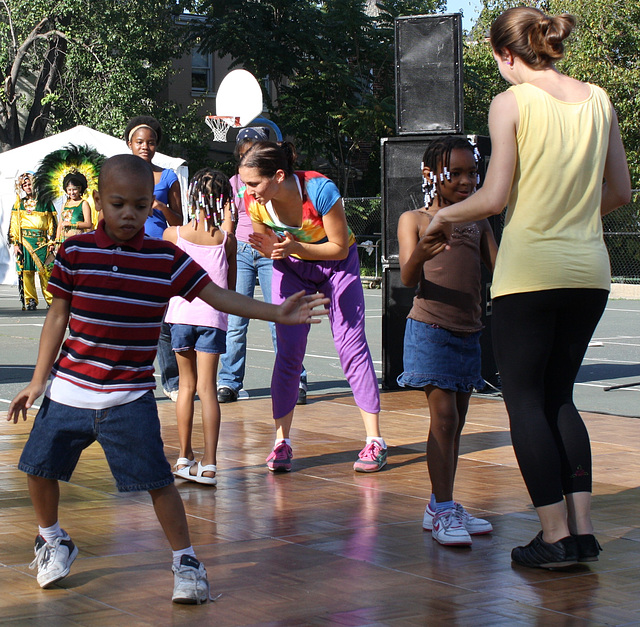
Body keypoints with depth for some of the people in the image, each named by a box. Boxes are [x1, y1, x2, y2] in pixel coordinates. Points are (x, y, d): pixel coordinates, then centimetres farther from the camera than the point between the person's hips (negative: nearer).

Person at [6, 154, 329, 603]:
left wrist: (276, 313, -11)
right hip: (69, 390, 2)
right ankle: (53, 541, 35)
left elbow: (218, 296, -2)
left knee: (157, 479, -6)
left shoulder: (167, 259, -3)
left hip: (131, 397, -1)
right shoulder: (75, 252, -3)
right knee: (39, 468, 9)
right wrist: (39, 381, 4)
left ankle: (185, 559, 9)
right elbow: (58, 318, 3)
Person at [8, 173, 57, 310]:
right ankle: (30, 300, 6)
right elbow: (14, 224, 10)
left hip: (41, 241, -1)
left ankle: (51, 299, -1)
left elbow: (52, 222, 10)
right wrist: (15, 243, 0)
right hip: (24, 241, 1)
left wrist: (51, 241, 3)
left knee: (45, 271, -8)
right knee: (26, 271, -2)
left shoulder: (45, 202, 9)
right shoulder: (19, 203, 12)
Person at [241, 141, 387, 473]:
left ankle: (374, 441, -1)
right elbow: (270, 248, -6)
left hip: (336, 262, -3)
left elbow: (340, 248, -23)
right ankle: (281, 442, 3)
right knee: (288, 351, -4)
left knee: (351, 344, -6)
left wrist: (295, 247, -38)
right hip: (291, 267, 3)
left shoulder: (321, 190, -33)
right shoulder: (254, 202, -22)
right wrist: (271, 247, -30)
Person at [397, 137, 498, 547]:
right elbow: (408, 279, -12)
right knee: (444, 416, -11)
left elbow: (500, 267, 7)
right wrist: (420, 255, -33)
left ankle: (442, 505, 18)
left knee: (456, 420, 9)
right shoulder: (414, 220, 0)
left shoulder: (479, 224, 14)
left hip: (469, 332, 6)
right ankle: (443, 509, -7)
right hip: (430, 329, -6)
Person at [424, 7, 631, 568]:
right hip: (589, 271, 6)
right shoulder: (598, 101, 8)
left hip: (530, 271, -6)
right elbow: (620, 192, 12)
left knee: (525, 399, 4)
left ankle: (555, 536, 1)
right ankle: (582, 530, 12)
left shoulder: (512, 103, -8)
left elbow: (495, 197, -12)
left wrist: (445, 216, 6)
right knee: (559, 395, 17)